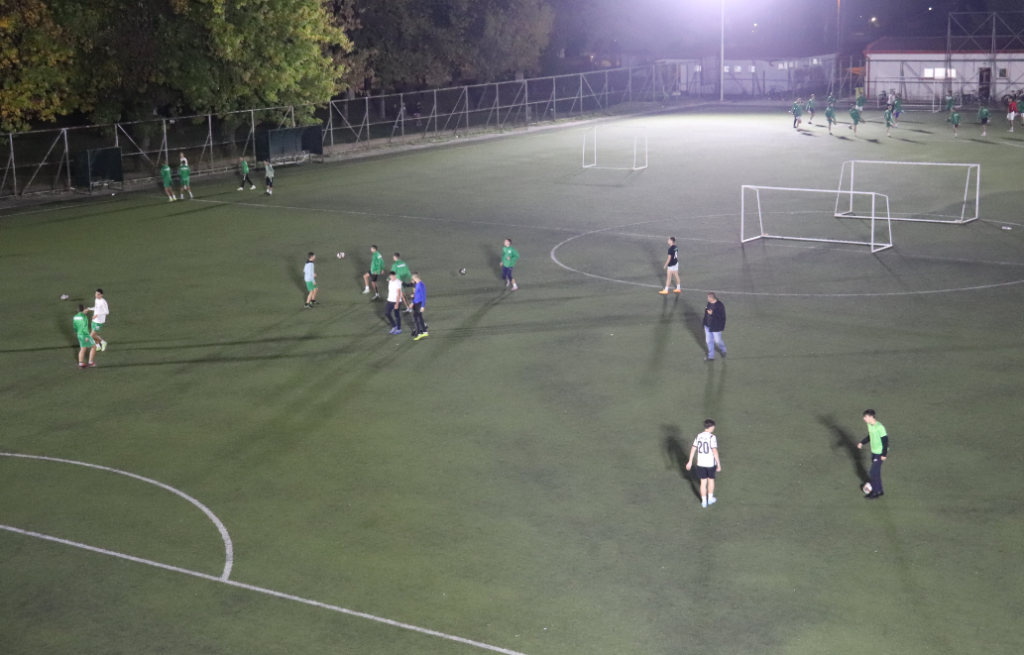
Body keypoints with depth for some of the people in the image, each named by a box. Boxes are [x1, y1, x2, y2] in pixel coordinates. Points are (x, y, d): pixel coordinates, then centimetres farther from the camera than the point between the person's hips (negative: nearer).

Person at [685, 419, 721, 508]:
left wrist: (690, 461, 14)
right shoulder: (712, 437, -15)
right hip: (711, 463, -4)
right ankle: (710, 498, 30)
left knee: (703, 481, 11)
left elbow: (693, 448, 5)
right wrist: (719, 464, -14)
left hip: (701, 463, 4)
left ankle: (704, 501, 16)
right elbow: (715, 451, -19)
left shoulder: (699, 436, 2)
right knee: (711, 480, 18)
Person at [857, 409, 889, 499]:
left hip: (879, 454, -9)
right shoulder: (869, 425, 1)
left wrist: (884, 454, -20)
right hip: (873, 452, 9)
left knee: (873, 473, -4)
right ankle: (879, 491, 28)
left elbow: (885, 441, -22)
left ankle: (875, 492, 8)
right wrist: (862, 443, 9)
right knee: (876, 472, 16)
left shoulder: (879, 427, -26)